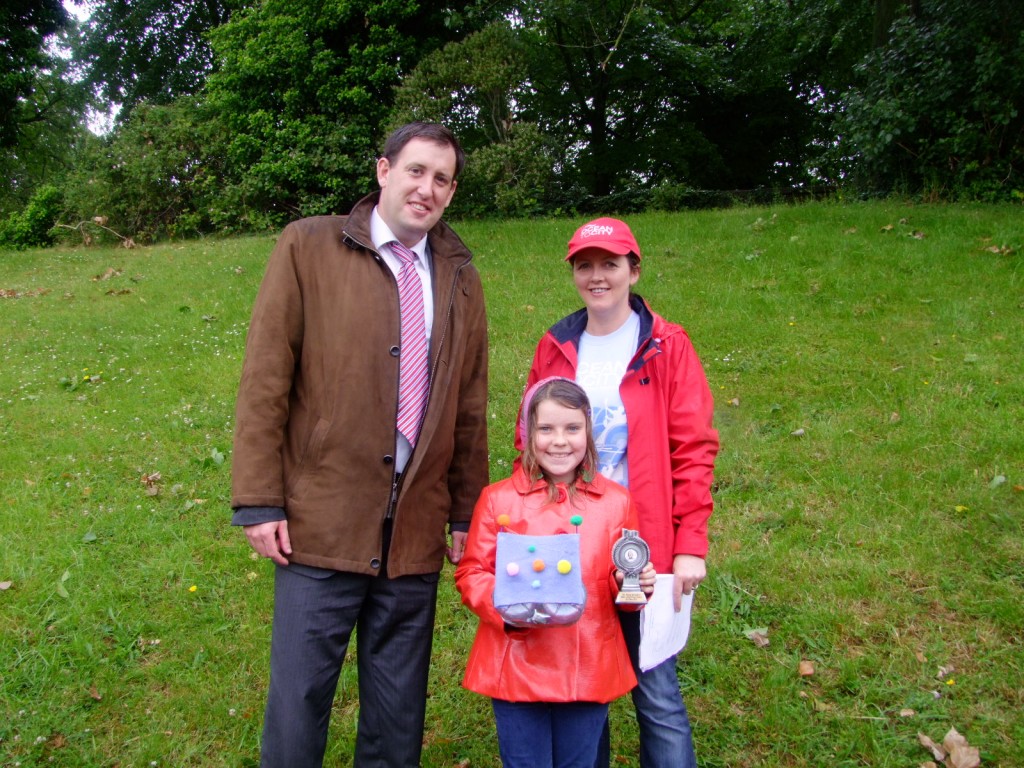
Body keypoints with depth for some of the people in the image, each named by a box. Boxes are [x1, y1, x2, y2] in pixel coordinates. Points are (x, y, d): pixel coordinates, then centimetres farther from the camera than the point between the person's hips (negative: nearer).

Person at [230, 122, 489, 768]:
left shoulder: (460, 278, 11)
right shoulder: (308, 247, 0)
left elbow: (471, 408, 12)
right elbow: (265, 378, -3)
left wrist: (465, 515, 10)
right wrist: (260, 502, -7)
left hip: (416, 532, 3)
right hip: (321, 522, -3)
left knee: (399, 709, 14)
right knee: (300, 698, 6)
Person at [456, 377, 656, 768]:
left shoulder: (616, 501, 2)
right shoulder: (498, 499, -4)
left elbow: (625, 577, 12)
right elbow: (470, 573, -2)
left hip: (590, 672, 2)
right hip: (518, 670, -2)